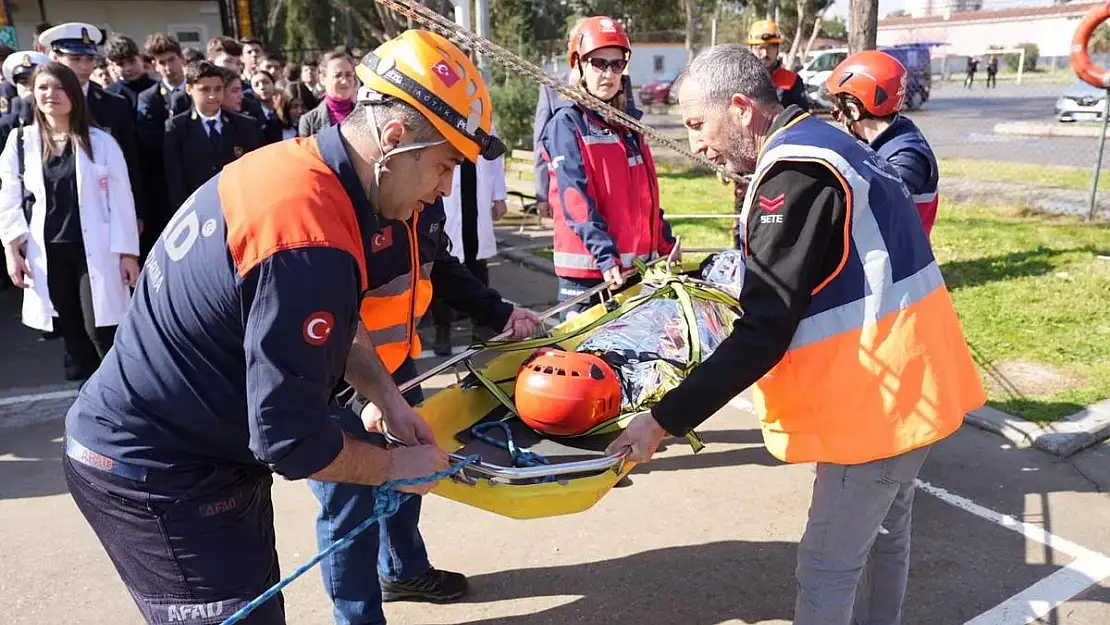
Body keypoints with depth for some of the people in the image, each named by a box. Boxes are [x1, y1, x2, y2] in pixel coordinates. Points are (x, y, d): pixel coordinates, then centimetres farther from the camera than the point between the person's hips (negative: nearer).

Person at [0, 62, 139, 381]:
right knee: (71, 331, 11)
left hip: (95, 250, -3)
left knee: (100, 329, -7)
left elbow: (121, 200, -2)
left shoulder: (101, 142, 0)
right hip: (47, 252, 3)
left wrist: (128, 252, -5)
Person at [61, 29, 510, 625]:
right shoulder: (309, 241, -32)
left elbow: (332, 320, 12)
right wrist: (395, 467, -12)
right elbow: (291, 440, -28)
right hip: (157, 477, -9)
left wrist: (388, 397, 3)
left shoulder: (300, 162, -3)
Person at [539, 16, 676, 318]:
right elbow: (575, 199, -17)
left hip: (636, 263, 7)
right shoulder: (567, 124, -6)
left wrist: (666, 244, 16)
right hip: (588, 265, -7)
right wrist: (604, 255, -25)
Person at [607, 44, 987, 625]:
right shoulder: (824, 146, 9)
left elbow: (762, 334, -26)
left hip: (879, 392, -10)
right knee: (884, 532, 24)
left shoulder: (797, 173, -22)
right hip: (909, 377, 10)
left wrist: (665, 419, -23)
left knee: (826, 564, 2)